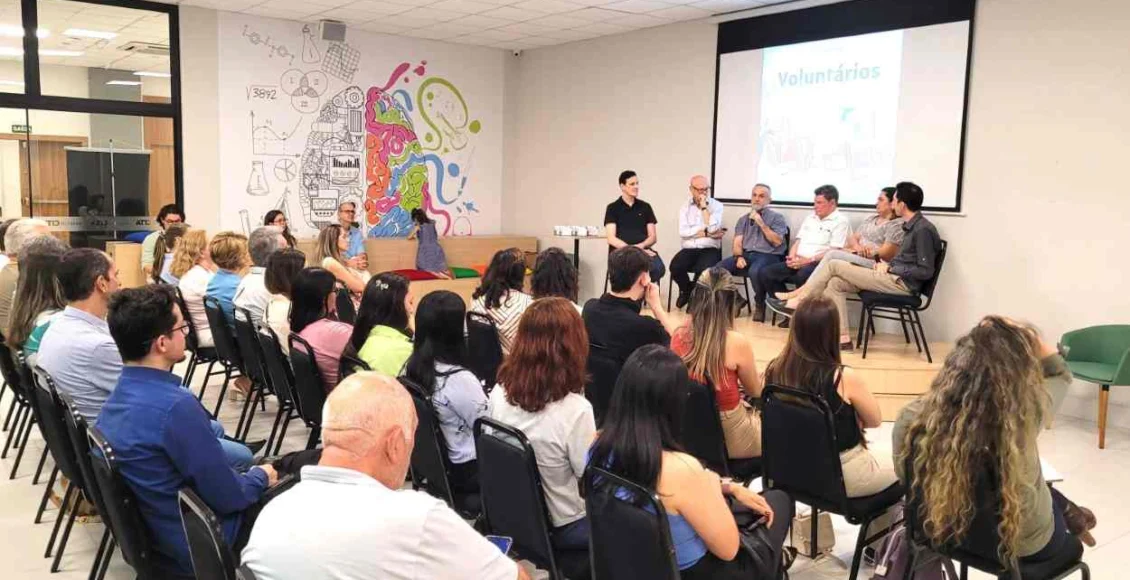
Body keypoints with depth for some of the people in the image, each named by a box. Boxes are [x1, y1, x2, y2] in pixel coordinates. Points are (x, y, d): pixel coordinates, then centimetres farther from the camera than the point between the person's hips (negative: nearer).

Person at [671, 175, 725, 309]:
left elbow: (712, 228, -14)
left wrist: (704, 207, -9)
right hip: (689, 249, 2)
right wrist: (706, 233, -11)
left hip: (710, 249, -2)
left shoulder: (717, 205, 3)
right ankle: (686, 289, 7)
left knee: (704, 269, -35)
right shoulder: (685, 207, 10)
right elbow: (682, 232, -5)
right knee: (675, 267, -28)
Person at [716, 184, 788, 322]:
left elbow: (777, 242, -5)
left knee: (755, 271, -39)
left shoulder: (777, 217, 8)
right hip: (747, 255, 4)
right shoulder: (743, 219, 20)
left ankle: (759, 304, -11)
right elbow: (737, 243, 11)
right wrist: (739, 257, -11)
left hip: (769, 256, -4)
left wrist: (761, 223, -9)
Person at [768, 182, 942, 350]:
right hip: (896, 278, 9)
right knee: (835, 283, -2)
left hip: (902, 283, -9)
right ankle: (843, 338, -5)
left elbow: (926, 271, -19)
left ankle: (797, 303, 1)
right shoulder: (911, 226, 13)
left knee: (834, 265, -9)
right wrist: (888, 264, 1)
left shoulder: (923, 230, -16)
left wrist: (890, 269, -13)